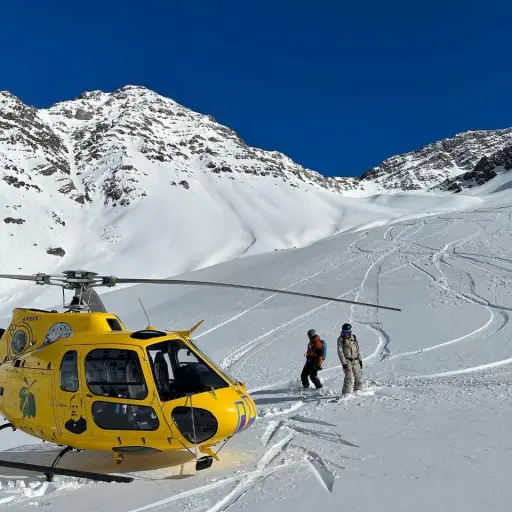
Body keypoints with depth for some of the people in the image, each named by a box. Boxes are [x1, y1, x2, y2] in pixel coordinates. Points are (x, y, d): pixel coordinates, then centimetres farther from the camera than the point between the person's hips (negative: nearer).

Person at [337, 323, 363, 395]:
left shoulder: (354, 337, 7)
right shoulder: (341, 339, -6)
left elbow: (357, 349, 16)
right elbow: (340, 352, -9)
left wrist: (360, 359, 13)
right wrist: (343, 363, -15)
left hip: (355, 361, 5)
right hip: (347, 361, -5)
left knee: (359, 377, 8)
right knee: (349, 378, -14)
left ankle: (358, 391, 25)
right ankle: (346, 393, -8)